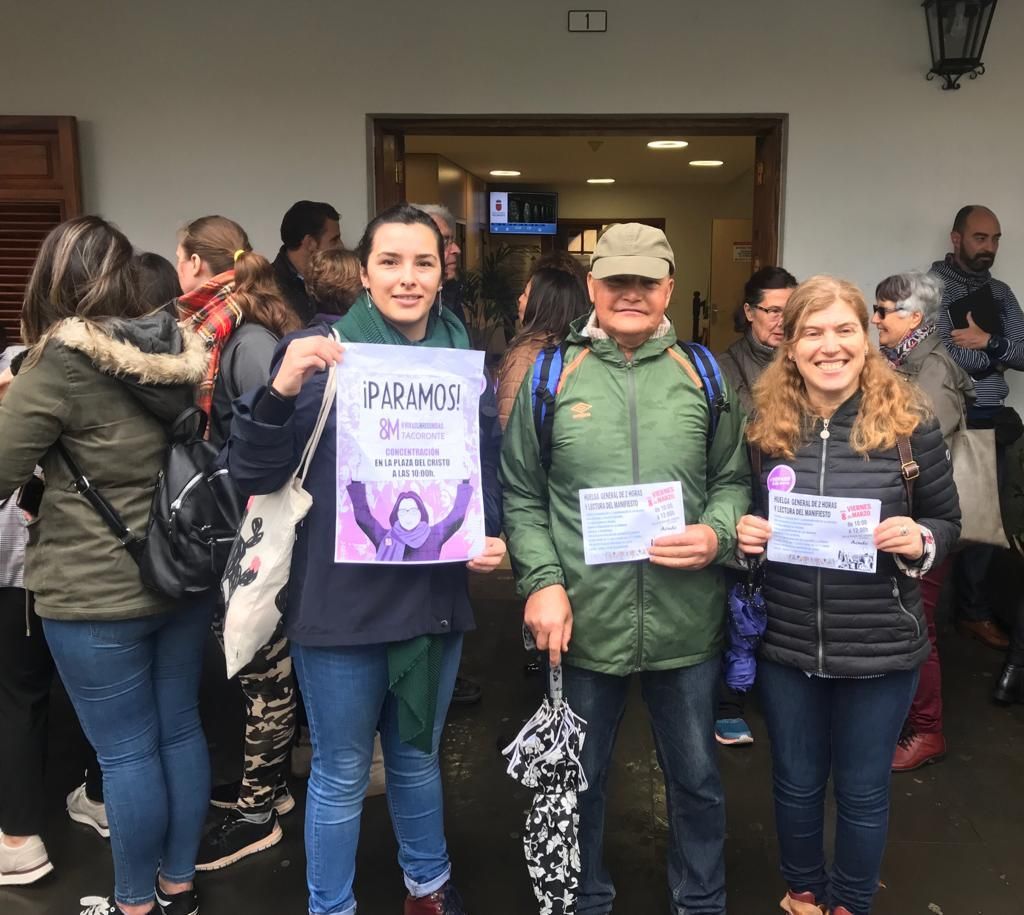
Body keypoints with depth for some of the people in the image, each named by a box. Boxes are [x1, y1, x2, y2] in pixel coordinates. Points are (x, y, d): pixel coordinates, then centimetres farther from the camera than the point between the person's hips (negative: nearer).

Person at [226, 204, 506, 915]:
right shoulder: (321, 351, -9)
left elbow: (488, 471, 14)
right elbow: (253, 474, -11)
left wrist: (491, 539, -3)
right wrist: (281, 390, -27)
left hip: (435, 597, 4)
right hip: (340, 601, -3)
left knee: (417, 756, 23)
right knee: (342, 772, 12)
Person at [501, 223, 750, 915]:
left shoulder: (705, 377, 4)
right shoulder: (550, 377, 0)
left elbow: (733, 480, 9)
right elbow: (522, 496, 1)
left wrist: (718, 533, -11)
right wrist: (542, 579, -10)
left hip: (687, 622, 1)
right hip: (583, 621, -1)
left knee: (697, 778, 19)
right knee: (579, 779, 18)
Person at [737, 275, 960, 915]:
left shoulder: (909, 422, -9)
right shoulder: (766, 425, -4)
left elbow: (948, 522, 1)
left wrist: (921, 542, -20)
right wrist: (745, 535, -13)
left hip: (880, 647, -2)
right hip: (786, 644, 2)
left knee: (862, 790, 17)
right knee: (796, 783, 20)